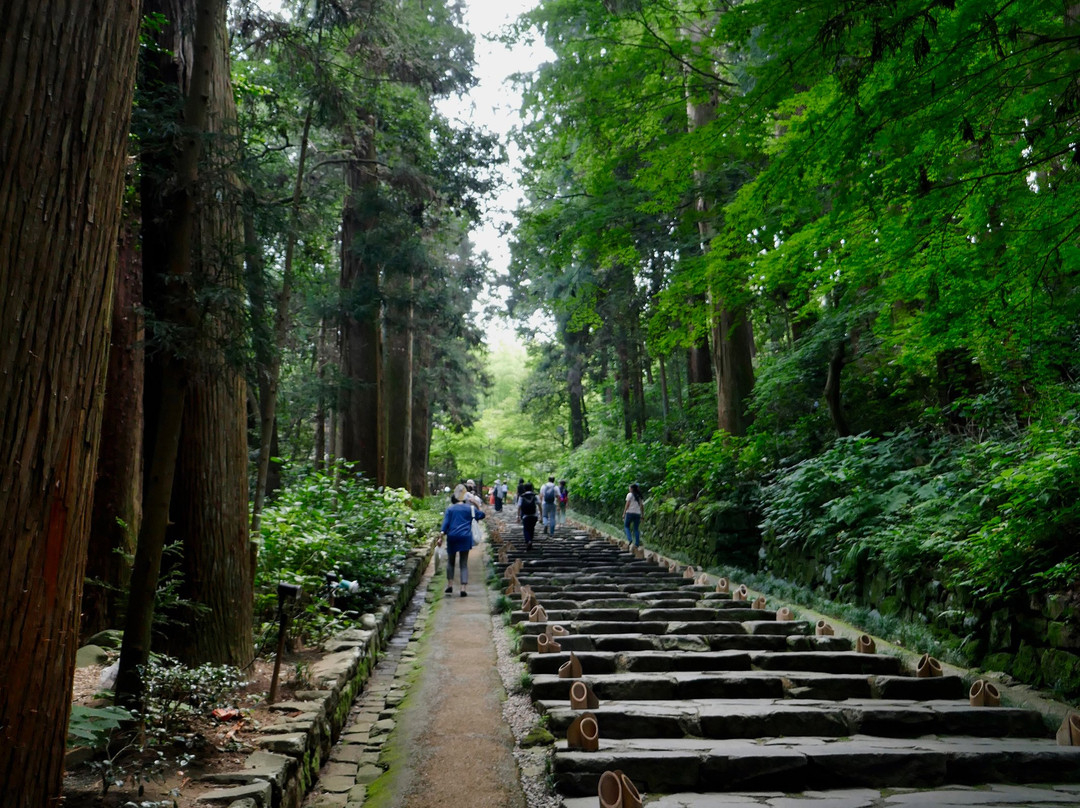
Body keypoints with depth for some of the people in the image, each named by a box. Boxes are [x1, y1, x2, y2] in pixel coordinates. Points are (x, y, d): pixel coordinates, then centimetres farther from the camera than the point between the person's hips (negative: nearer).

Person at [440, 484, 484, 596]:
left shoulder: (450, 509, 6)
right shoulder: (470, 508, 8)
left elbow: (445, 524, -3)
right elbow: (481, 515, 20)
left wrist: (441, 537, -6)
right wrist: (476, 506, 26)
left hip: (452, 537, 0)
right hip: (465, 537, 0)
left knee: (450, 562, 17)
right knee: (464, 564, 3)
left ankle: (450, 585, 8)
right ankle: (463, 588, -7)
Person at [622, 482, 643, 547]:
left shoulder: (630, 495, -5)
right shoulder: (639, 496, 11)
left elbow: (627, 505, -7)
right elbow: (641, 506, 9)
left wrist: (624, 513, -4)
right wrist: (641, 515, 13)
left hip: (630, 513, -5)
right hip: (637, 513, 5)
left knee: (626, 526, 10)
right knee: (636, 528, 7)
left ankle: (630, 539, -9)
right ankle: (637, 543, 3)